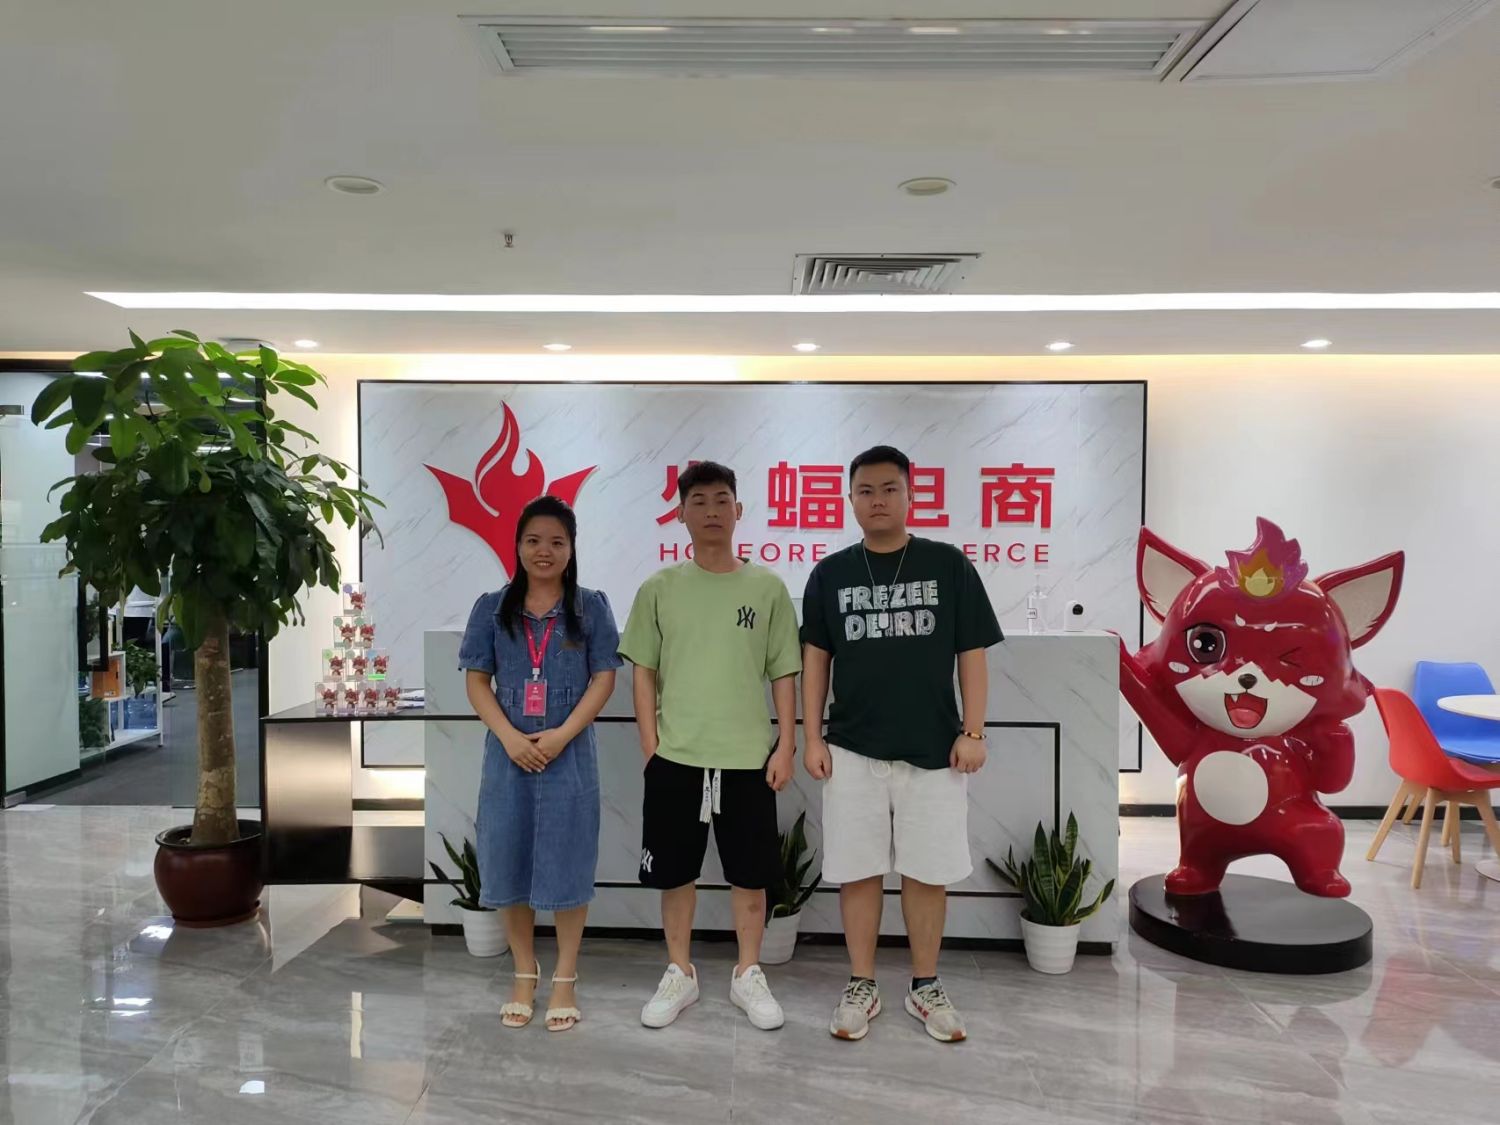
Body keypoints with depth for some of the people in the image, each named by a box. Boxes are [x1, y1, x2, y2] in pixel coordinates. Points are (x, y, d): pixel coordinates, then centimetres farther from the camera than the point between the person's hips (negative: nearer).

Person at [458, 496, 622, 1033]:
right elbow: (477, 681, 3)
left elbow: (604, 678, -3)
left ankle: (565, 980, 19)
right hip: (508, 754, 2)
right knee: (509, 864, 8)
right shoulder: (492, 607, 5)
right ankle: (524, 975, 26)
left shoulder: (591, 606, 1)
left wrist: (561, 736, -14)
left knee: (567, 864, 4)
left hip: (569, 755, -2)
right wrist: (511, 738, -12)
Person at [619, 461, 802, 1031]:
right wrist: (651, 745, -2)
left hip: (749, 758, 0)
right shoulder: (659, 588, 1)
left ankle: (748, 975, 28)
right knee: (675, 872, 11)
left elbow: (784, 674, 3)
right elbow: (644, 672, 4)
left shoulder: (768, 588, 0)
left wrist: (785, 746, -3)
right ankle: (679, 973, 30)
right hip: (675, 757, 1)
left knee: (750, 873, 9)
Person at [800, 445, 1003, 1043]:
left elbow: (972, 654, 2)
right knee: (858, 871, 8)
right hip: (853, 750, 1)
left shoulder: (948, 565, -1)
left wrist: (973, 731, -4)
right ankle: (861, 986, 23)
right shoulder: (830, 573, 3)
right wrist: (812, 737, 1)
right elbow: (815, 657, 6)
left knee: (927, 872, 9)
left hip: (934, 749, -1)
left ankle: (925, 987, 26)